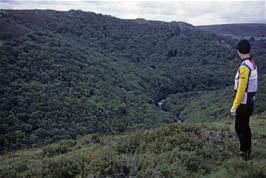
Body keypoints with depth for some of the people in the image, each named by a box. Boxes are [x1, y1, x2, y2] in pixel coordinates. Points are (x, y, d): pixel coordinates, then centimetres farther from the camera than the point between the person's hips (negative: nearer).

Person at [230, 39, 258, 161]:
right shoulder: (253, 64, 5)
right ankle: (247, 149, 32)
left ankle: (244, 151, 12)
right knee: (245, 126, 20)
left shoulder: (244, 67, -24)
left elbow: (241, 89, -24)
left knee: (239, 127, 4)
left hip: (244, 103, -9)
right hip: (250, 101, 9)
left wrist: (234, 106, -18)